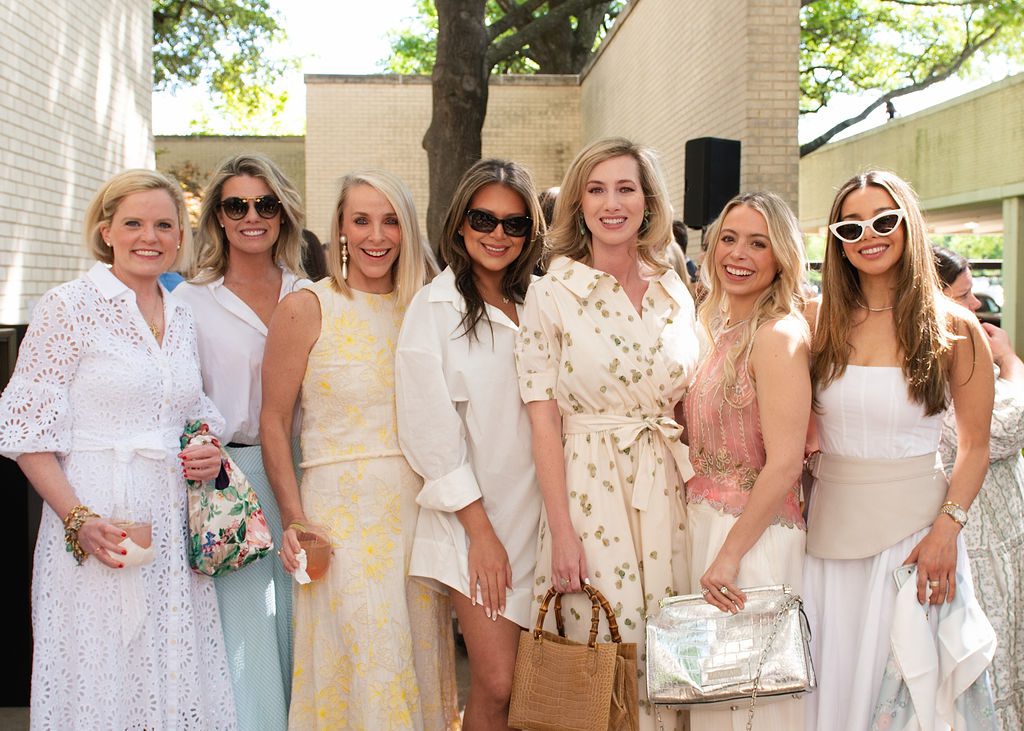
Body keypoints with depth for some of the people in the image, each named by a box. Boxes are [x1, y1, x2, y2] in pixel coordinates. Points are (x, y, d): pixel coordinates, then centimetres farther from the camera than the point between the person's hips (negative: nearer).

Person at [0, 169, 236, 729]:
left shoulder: (181, 318, 12)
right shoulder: (68, 307, -5)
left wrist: (208, 453, 1)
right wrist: (79, 520, -18)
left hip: (176, 528, 5)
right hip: (98, 524, -5)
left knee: (178, 682, 9)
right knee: (102, 683, 2)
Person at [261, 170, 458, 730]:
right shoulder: (306, 308, -3)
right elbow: (274, 423, -3)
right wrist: (294, 520, -10)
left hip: (419, 507, 4)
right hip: (344, 510, -4)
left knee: (420, 659, 9)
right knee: (369, 668, -5)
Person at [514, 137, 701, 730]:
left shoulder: (676, 294, 8)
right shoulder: (553, 293, -4)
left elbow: (687, 404, 15)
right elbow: (543, 417, -7)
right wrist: (562, 529, -11)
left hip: (666, 489, 4)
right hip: (587, 486, -4)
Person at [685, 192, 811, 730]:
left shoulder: (778, 335, -16)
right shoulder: (721, 331, 9)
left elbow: (784, 464, -21)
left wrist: (729, 554, -19)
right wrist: (705, 538, 5)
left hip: (755, 534, -8)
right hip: (706, 523, 8)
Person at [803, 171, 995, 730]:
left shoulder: (954, 329, -5)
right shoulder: (820, 320, 2)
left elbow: (974, 446, -2)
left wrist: (947, 529, -13)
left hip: (912, 525, -2)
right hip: (831, 524, 3)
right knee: (828, 681, 10)